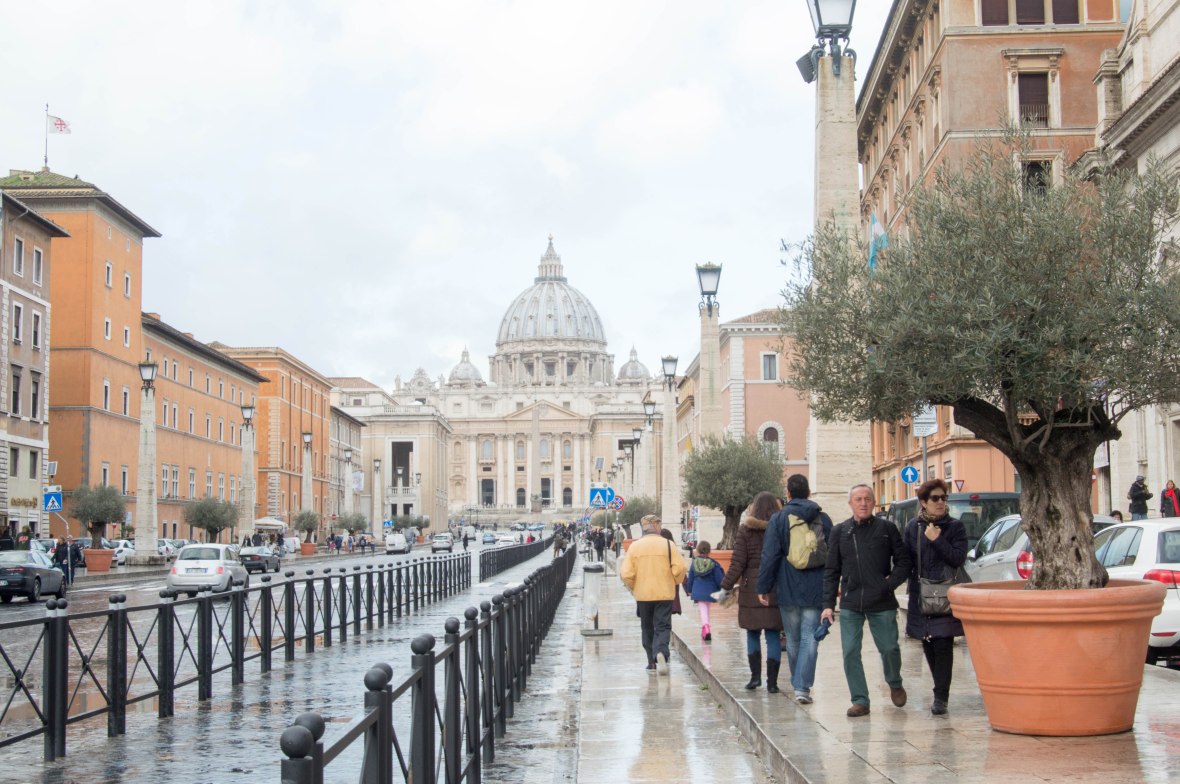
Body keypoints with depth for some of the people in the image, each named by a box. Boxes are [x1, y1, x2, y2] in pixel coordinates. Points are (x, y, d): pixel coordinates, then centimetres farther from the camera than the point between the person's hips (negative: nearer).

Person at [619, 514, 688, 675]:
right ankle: (661, 653, -24)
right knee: (663, 626, 2)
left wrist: (632, 587, 10)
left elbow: (626, 573, -8)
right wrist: (675, 582, 9)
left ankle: (652, 662, 15)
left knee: (647, 628, 15)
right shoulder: (667, 544, -5)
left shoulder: (635, 546, -3)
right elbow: (681, 568, -10)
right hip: (665, 594, -1)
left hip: (643, 594, 1)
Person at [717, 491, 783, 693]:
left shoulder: (746, 531, -3)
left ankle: (755, 675, 8)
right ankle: (772, 681, 2)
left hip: (751, 588, -1)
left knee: (753, 634, 12)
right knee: (773, 635, 3)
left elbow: (738, 563, -5)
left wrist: (726, 587, 2)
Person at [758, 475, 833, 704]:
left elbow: (770, 556, -7)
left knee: (793, 639, 13)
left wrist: (763, 587, -1)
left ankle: (797, 683, 25)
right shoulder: (823, 519, 3)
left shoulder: (778, 519, -4)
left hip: (788, 590, 0)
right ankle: (802, 686, -13)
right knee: (810, 639, -2)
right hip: (815, 590, 0)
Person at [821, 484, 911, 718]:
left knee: (889, 648, 3)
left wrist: (890, 584, -9)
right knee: (850, 653, -2)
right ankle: (860, 700, 8)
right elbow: (831, 571, 9)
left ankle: (895, 684, 33)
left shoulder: (886, 528, 2)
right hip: (850, 604, 2)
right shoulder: (839, 532, 7)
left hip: (882, 603, -1)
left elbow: (903, 562, 7)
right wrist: (828, 604, 3)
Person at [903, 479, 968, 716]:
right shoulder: (913, 527, 9)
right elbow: (905, 560, 11)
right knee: (928, 645, 10)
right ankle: (941, 692, 25)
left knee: (943, 644, -10)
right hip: (920, 597, 3)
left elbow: (959, 558, -10)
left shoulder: (955, 527, 1)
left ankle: (940, 697, -8)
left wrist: (937, 540, -17)